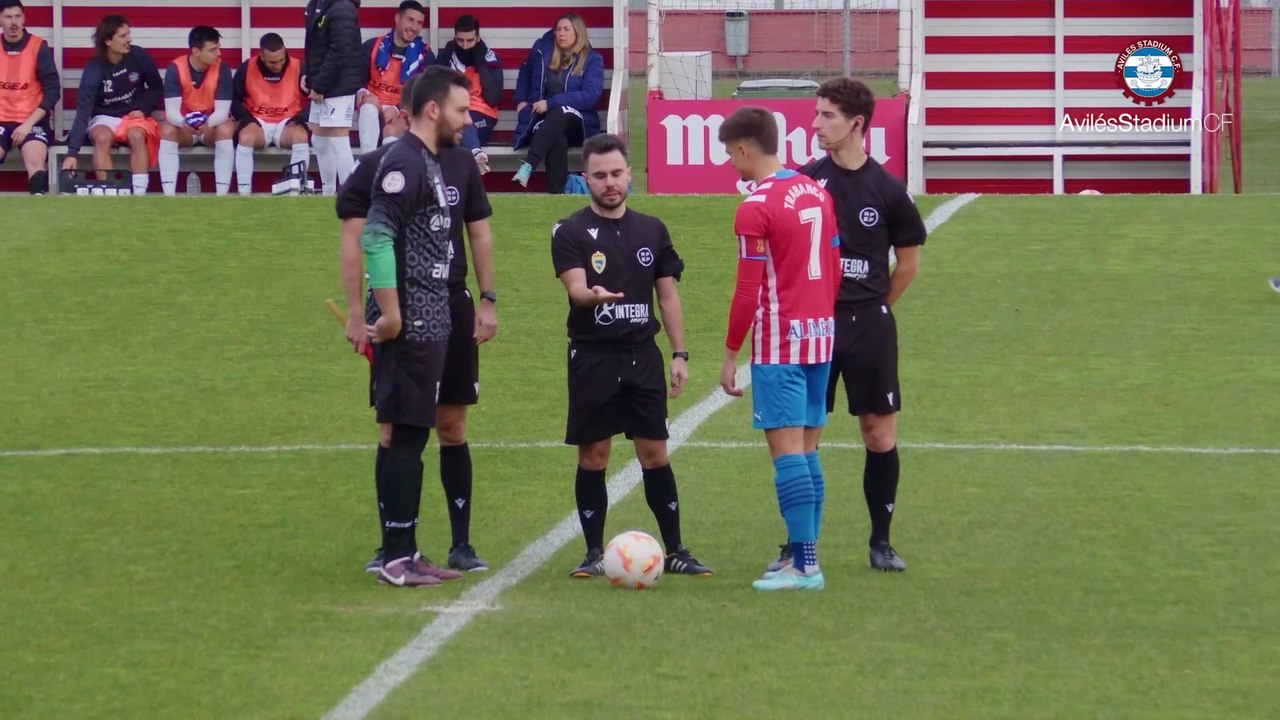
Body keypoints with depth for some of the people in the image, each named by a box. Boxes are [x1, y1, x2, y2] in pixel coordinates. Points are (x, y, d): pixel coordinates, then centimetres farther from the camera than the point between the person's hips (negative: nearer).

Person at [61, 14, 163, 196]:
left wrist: (144, 109, -12)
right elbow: (83, 110, -24)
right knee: (102, 138, -36)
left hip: (133, 115, 1)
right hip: (105, 117, -1)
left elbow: (157, 88, 7)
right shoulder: (95, 68, -19)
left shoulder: (138, 56, -11)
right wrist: (72, 153, -32)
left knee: (137, 136, -33)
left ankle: (139, 196, -35)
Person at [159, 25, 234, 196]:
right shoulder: (175, 68, -17)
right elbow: (171, 110, -21)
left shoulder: (222, 69, -16)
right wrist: (183, 123, -45)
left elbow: (222, 110, -20)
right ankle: (169, 196, -34)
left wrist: (208, 123, -42)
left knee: (226, 130, -32)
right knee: (167, 131, -31)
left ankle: (222, 195, -32)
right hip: (183, 126, 0)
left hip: (212, 125, 0)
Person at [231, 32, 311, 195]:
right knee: (245, 137, -32)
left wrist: (301, 118, -16)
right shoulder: (246, 69, -6)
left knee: (301, 137, -32)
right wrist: (247, 119, -12)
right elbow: (234, 100, 4)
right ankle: (244, 193, -27)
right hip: (257, 121, 0)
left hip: (288, 122, 0)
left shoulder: (298, 68, -8)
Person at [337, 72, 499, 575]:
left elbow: (480, 233, 13)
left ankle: (461, 543, 10)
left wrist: (487, 301, 6)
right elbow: (352, 240, -4)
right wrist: (356, 312, -9)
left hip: (452, 308, 3)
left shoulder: (461, 164, 6)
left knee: (452, 427, 5)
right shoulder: (375, 167, -4)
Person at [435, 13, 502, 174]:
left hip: (481, 118, -1)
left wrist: (481, 65, -8)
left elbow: (494, 99, -6)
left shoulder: (490, 58, 5)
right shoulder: (446, 56, 11)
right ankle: (476, 154, -63)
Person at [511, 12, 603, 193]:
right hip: (543, 119, 1)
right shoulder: (543, 50, 10)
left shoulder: (592, 60, 0)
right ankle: (555, 194, -52)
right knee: (557, 141, -38)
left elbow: (591, 95, -14)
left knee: (558, 114, -40)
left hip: (577, 124, -1)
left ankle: (528, 166, -55)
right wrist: (521, 100, 14)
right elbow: (525, 73, 31)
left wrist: (551, 103, -20)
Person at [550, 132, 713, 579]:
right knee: (593, 456, 1)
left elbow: (667, 293, 13)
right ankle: (594, 553, 9)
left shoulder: (651, 230, 10)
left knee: (654, 453, 3)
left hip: (643, 354, 3)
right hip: (592, 356, -3)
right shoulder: (571, 232, -2)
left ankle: (675, 551, 8)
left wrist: (679, 353, 8)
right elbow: (575, 286, -16)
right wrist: (593, 295, -39)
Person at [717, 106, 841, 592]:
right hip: (821, 336, 8)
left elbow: (748, 291, -12)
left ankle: (805, 567, -13)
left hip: (778, 346, -8)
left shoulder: (757, 206, -12)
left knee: (788, 452, -9)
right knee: (807, 451, 12)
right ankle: (802, 556, 14)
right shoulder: (817, 193, 10)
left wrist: (730, 355, -6)